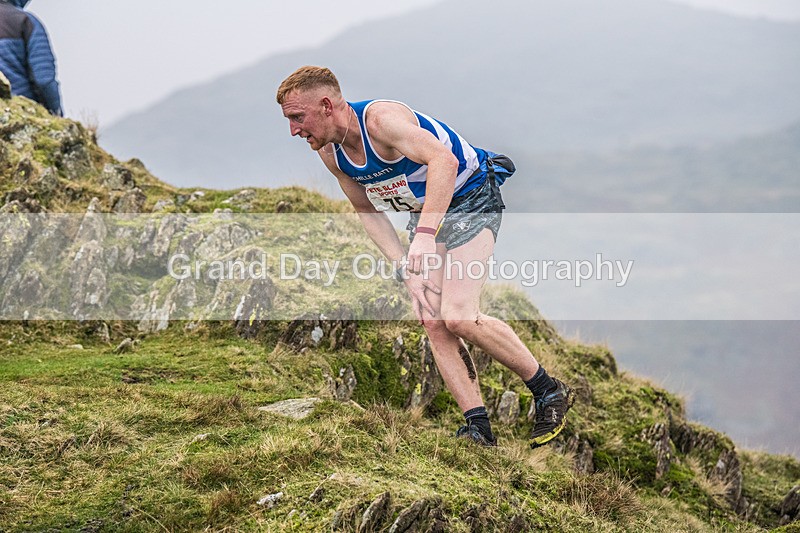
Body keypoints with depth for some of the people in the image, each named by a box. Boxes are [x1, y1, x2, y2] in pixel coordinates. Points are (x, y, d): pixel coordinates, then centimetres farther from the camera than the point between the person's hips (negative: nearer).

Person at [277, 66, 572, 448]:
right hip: (425, 211, 8)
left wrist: (425, 235, -51)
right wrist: (404, 266, -4)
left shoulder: (381, 118, -29)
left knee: (458, 317, -20)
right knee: (432, 323, -5)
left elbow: (444, 161, -44)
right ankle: (479, 429, -1)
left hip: (471, 200, -8)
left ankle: (549, 391, -4)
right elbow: (368, 211, 9)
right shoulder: (330, 154, -4)